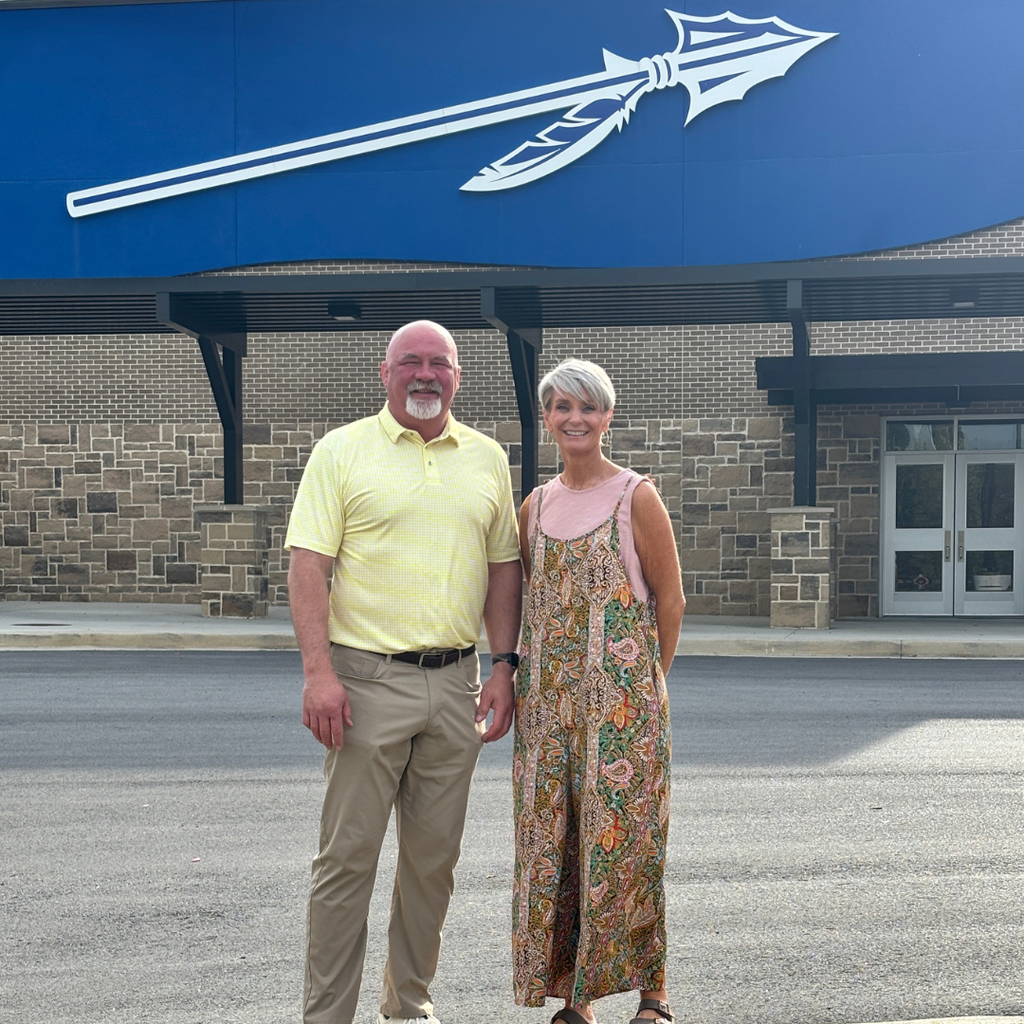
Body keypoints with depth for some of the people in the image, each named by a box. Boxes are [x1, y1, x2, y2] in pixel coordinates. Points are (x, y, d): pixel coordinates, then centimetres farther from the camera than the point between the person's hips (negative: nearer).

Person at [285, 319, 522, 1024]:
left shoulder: (487, 458, 12)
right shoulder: (343, 451, 0)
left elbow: (503, 567, 16)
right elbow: (309, 564, -6)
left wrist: (504, 666, 7)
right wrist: (319, 672, -15)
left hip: (455, 684, 4)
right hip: (367, 677, -4)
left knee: (434, 857, 10)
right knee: (348, 855, -3)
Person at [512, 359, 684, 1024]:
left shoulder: (636, 497, -3)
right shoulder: (537, 506, 11)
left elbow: (671, 600, 0)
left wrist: (649, 682, 1)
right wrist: (516, 679, 12)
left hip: (623, 699, -5)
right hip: (550, 698, 5)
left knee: (621, 840, -4)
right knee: (552, 841, 3)